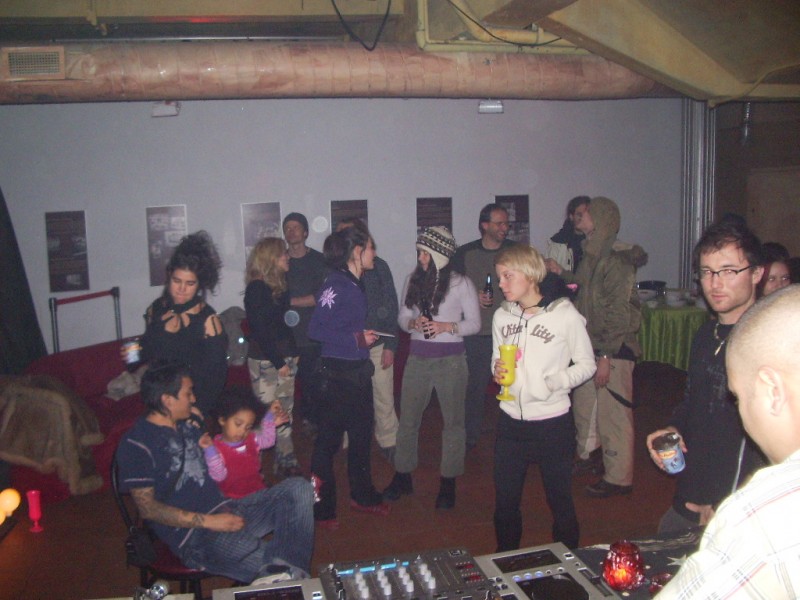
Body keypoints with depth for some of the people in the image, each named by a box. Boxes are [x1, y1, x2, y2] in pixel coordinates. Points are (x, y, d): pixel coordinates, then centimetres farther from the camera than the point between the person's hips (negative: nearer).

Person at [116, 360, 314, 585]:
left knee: (298, 488, -12)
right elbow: (147, 507, -12)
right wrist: (208, 521, -17)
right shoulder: (136, 445, -7)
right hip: (192, 534, -8)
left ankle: (284, 568, -28)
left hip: (225, 509, 8)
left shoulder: (188, 423, 16)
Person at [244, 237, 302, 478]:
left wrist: (293, 353, 10)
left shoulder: (280, 286, 12)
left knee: (286, 412, 10)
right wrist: (278, 361, -15)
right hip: (265, 360, -8)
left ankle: (286, 461, 18)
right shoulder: (256, 288, -12)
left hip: (285, 357, 8)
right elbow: (259, 329, -15)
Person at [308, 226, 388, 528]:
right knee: (328, 439, 2)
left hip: (359, 370, 9)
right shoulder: (336, 284, -17)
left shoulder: (356, 283, 8)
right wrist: (356, 339, -20)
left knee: (362, 434, 18)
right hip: (338, 372, -9)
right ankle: (321, 508, 15)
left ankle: (362, 496, 34)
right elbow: (315, 329, -20)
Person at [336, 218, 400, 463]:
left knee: (383, 398, 4)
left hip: (377, 344, -1)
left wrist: (390, 345, -5)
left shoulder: (378, 266, 0)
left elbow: (390, 306, 1)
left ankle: (388, 442, 20)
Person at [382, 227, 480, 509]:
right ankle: (402, 477, 25)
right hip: (418, 357, 4)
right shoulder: (412, 280, 6)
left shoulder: (461, 284, -6)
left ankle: (448, 483, 19)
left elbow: (474, 323, -3)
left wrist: (446, 326, -18)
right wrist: (413, 322, -11)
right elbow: (402, 317, 11)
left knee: (452, 421, 5)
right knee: (408, 418, 9)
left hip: (450, 360, -3)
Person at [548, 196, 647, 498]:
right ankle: (586, 455, 40)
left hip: (613, 349, -10)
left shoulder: (616, 261, -18)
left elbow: (619, 314, -22)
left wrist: (606, 356, -23)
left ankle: (618, 478, 12)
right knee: (584, 403, 21)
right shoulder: (593, 255, 11)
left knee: (612, 413, -1)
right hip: (590, 345, 10)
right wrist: (562, 274, 25)